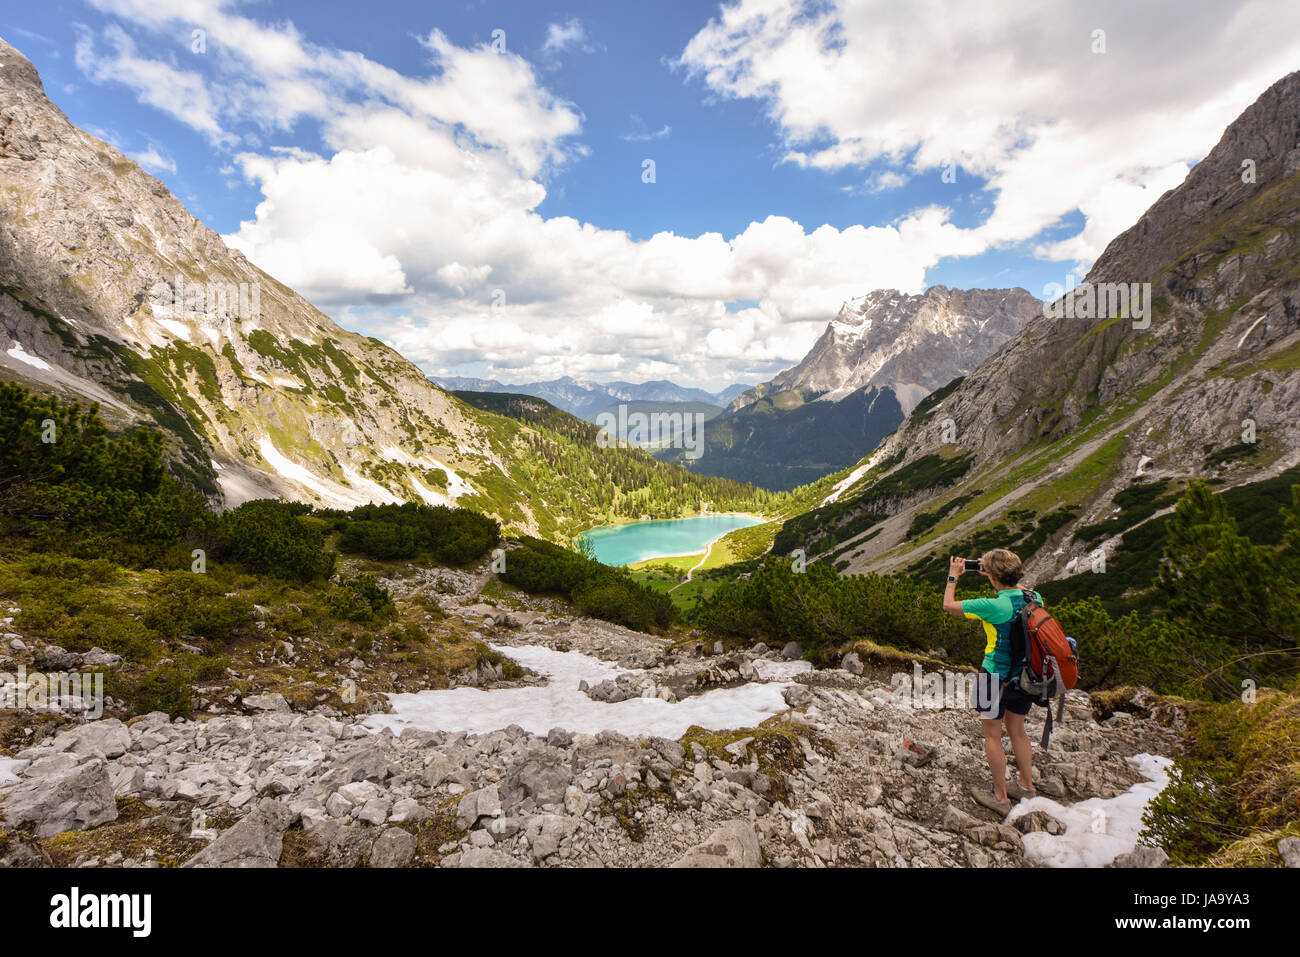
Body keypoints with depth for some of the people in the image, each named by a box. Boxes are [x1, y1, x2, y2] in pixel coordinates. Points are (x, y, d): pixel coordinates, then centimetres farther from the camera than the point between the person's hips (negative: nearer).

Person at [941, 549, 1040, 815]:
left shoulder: (994, 606, -27)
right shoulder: (1034, 598, -8)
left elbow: (949, 605, -13)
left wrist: (953, 577, 1)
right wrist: (997, 574, 20)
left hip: (996, 677, -7)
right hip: (1025, 675, 7)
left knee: (992, 736, 11)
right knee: (1017, 731, 25)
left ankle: (1000, 797, 22)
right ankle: (1026, 786, 40)